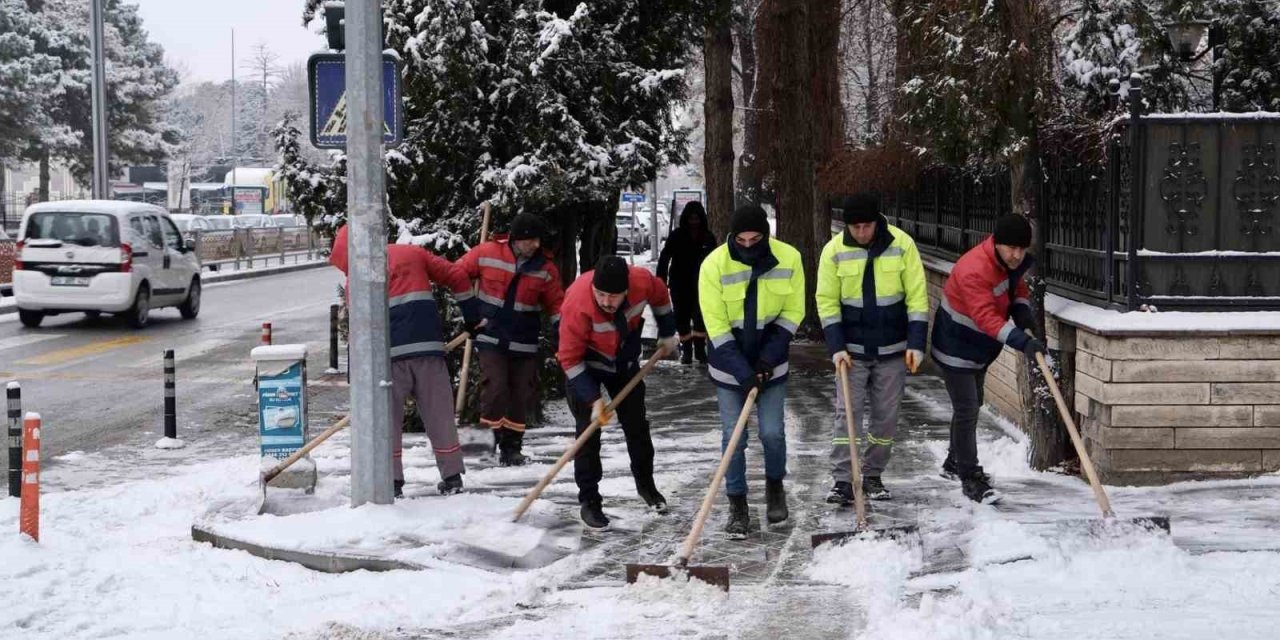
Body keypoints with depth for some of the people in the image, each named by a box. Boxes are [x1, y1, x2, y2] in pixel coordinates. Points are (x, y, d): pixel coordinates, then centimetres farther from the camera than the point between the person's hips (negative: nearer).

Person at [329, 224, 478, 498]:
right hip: (429, 345, 3)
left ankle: (392, 482, 4)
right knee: (439, 414, 9)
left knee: (387, 419, 6)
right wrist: (472, 316, 22)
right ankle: (452, 478, 14)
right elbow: (456, 276, 14)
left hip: (390, 352, -3)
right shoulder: (412, 253, 16)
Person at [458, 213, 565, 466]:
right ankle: (491, 439, 1)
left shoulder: (545, 268, -3)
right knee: (495, 387, -15)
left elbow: (556, 302, 5)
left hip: (524, 343, 3)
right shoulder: (487, 254, -9)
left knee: (522, 396, 3)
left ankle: (512, 447, 16)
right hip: (491, 338, -3)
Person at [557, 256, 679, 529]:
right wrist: (593, 398, -30)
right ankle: (589, 500, 4)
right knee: (588, 432, -7)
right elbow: (570, 358, -28)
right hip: (586, 365, -4)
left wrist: (667, 335, 7)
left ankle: (646, 484, 34)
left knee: (637, 425, 15)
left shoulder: (642, 281, -30)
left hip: (626, 360, 4)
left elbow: (660, 297, -2)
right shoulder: (577, 304, -39)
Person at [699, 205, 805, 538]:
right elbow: (717, 327, -16)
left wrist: (770, 357, -12)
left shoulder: (788, 258, -13)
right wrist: (743, 373, -20)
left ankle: (775, 486, 30)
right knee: (733, 438, 0)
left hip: (770, 363, 1)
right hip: (729, 364, -1)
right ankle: (737, 506, 14)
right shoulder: (714, 265, -19)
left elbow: (792, 313, -3)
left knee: (772, 433, 1)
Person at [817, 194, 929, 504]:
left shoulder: (902, 244, -8)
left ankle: (872, 476, 19)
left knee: (887, 415, 6)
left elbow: (917, 295, -5)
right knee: (847, 412, -5)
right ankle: (842, 480, -4)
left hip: (893, 349, 1)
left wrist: (916, 343, -10)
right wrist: (836, 347, -11)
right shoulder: (834, 250, -7)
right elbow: (827, 301, -3)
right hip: (852, 349, 0)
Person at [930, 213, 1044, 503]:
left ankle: (955, 463, 39)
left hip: (980, 348, 9)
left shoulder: (1013, 262, -6)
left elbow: (1018, 288, 11)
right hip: (957, 347, -9)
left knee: (972, 405, 21)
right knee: (966, 410, -10)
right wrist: (1021, 341, -52)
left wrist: (1022, 308, -13)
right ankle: (970, 478, -2)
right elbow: (986, 316, -42)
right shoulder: (974, 270, -35)